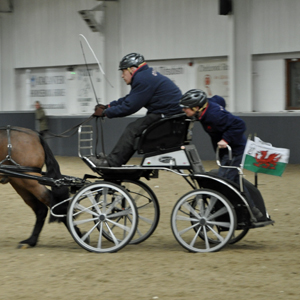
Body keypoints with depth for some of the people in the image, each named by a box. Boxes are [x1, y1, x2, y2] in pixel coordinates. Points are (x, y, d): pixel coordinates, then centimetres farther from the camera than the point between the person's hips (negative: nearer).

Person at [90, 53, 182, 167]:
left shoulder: (143, 79, -15)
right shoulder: (146, 75, 19)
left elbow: (129, 106, -17)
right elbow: (128, 99, 24)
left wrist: (105, 113, -7)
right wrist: (107, 106, 16)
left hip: (167, 114, -11)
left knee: (132, 129, -13)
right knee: (132, 128, 14)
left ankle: (111, 163, -12)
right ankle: (112, 159, 14)